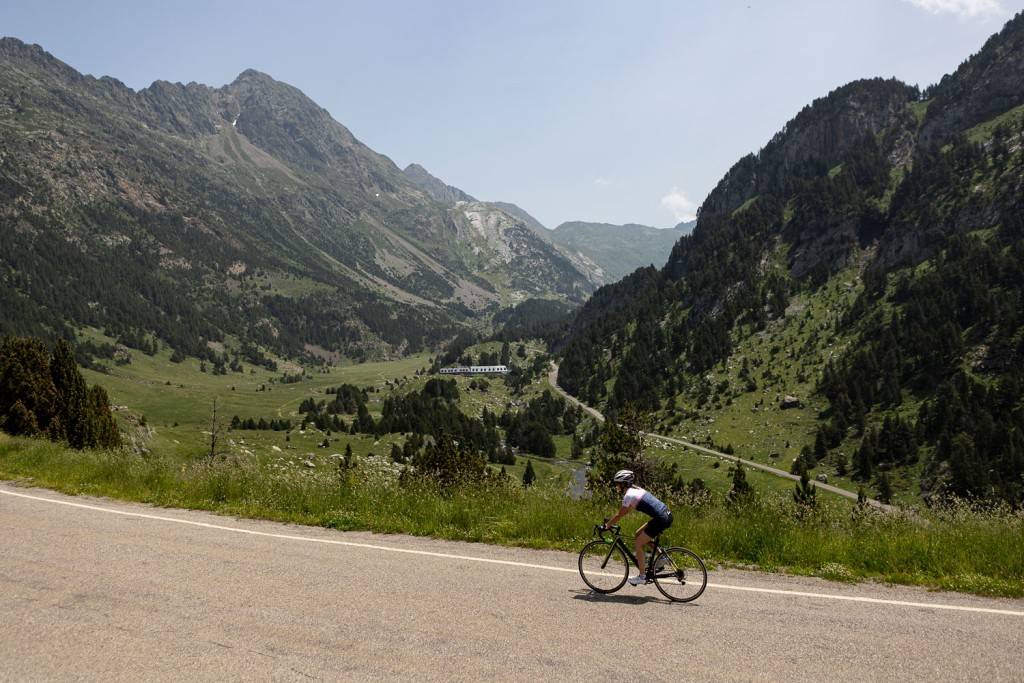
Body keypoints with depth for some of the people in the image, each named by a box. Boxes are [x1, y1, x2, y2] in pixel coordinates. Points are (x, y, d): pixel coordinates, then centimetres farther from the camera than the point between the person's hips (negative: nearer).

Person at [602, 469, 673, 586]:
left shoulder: (629, 495, -9)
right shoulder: (636, 489, 18)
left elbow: (620, 515, -3)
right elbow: (626, 511, 26)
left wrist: (606, 526, 8)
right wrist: (610, 522, 27)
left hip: (661, 519, -9)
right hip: (667, 514, 9)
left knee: (638, 544, 2)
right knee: (639, 533, 21)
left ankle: (642, 576, 6)